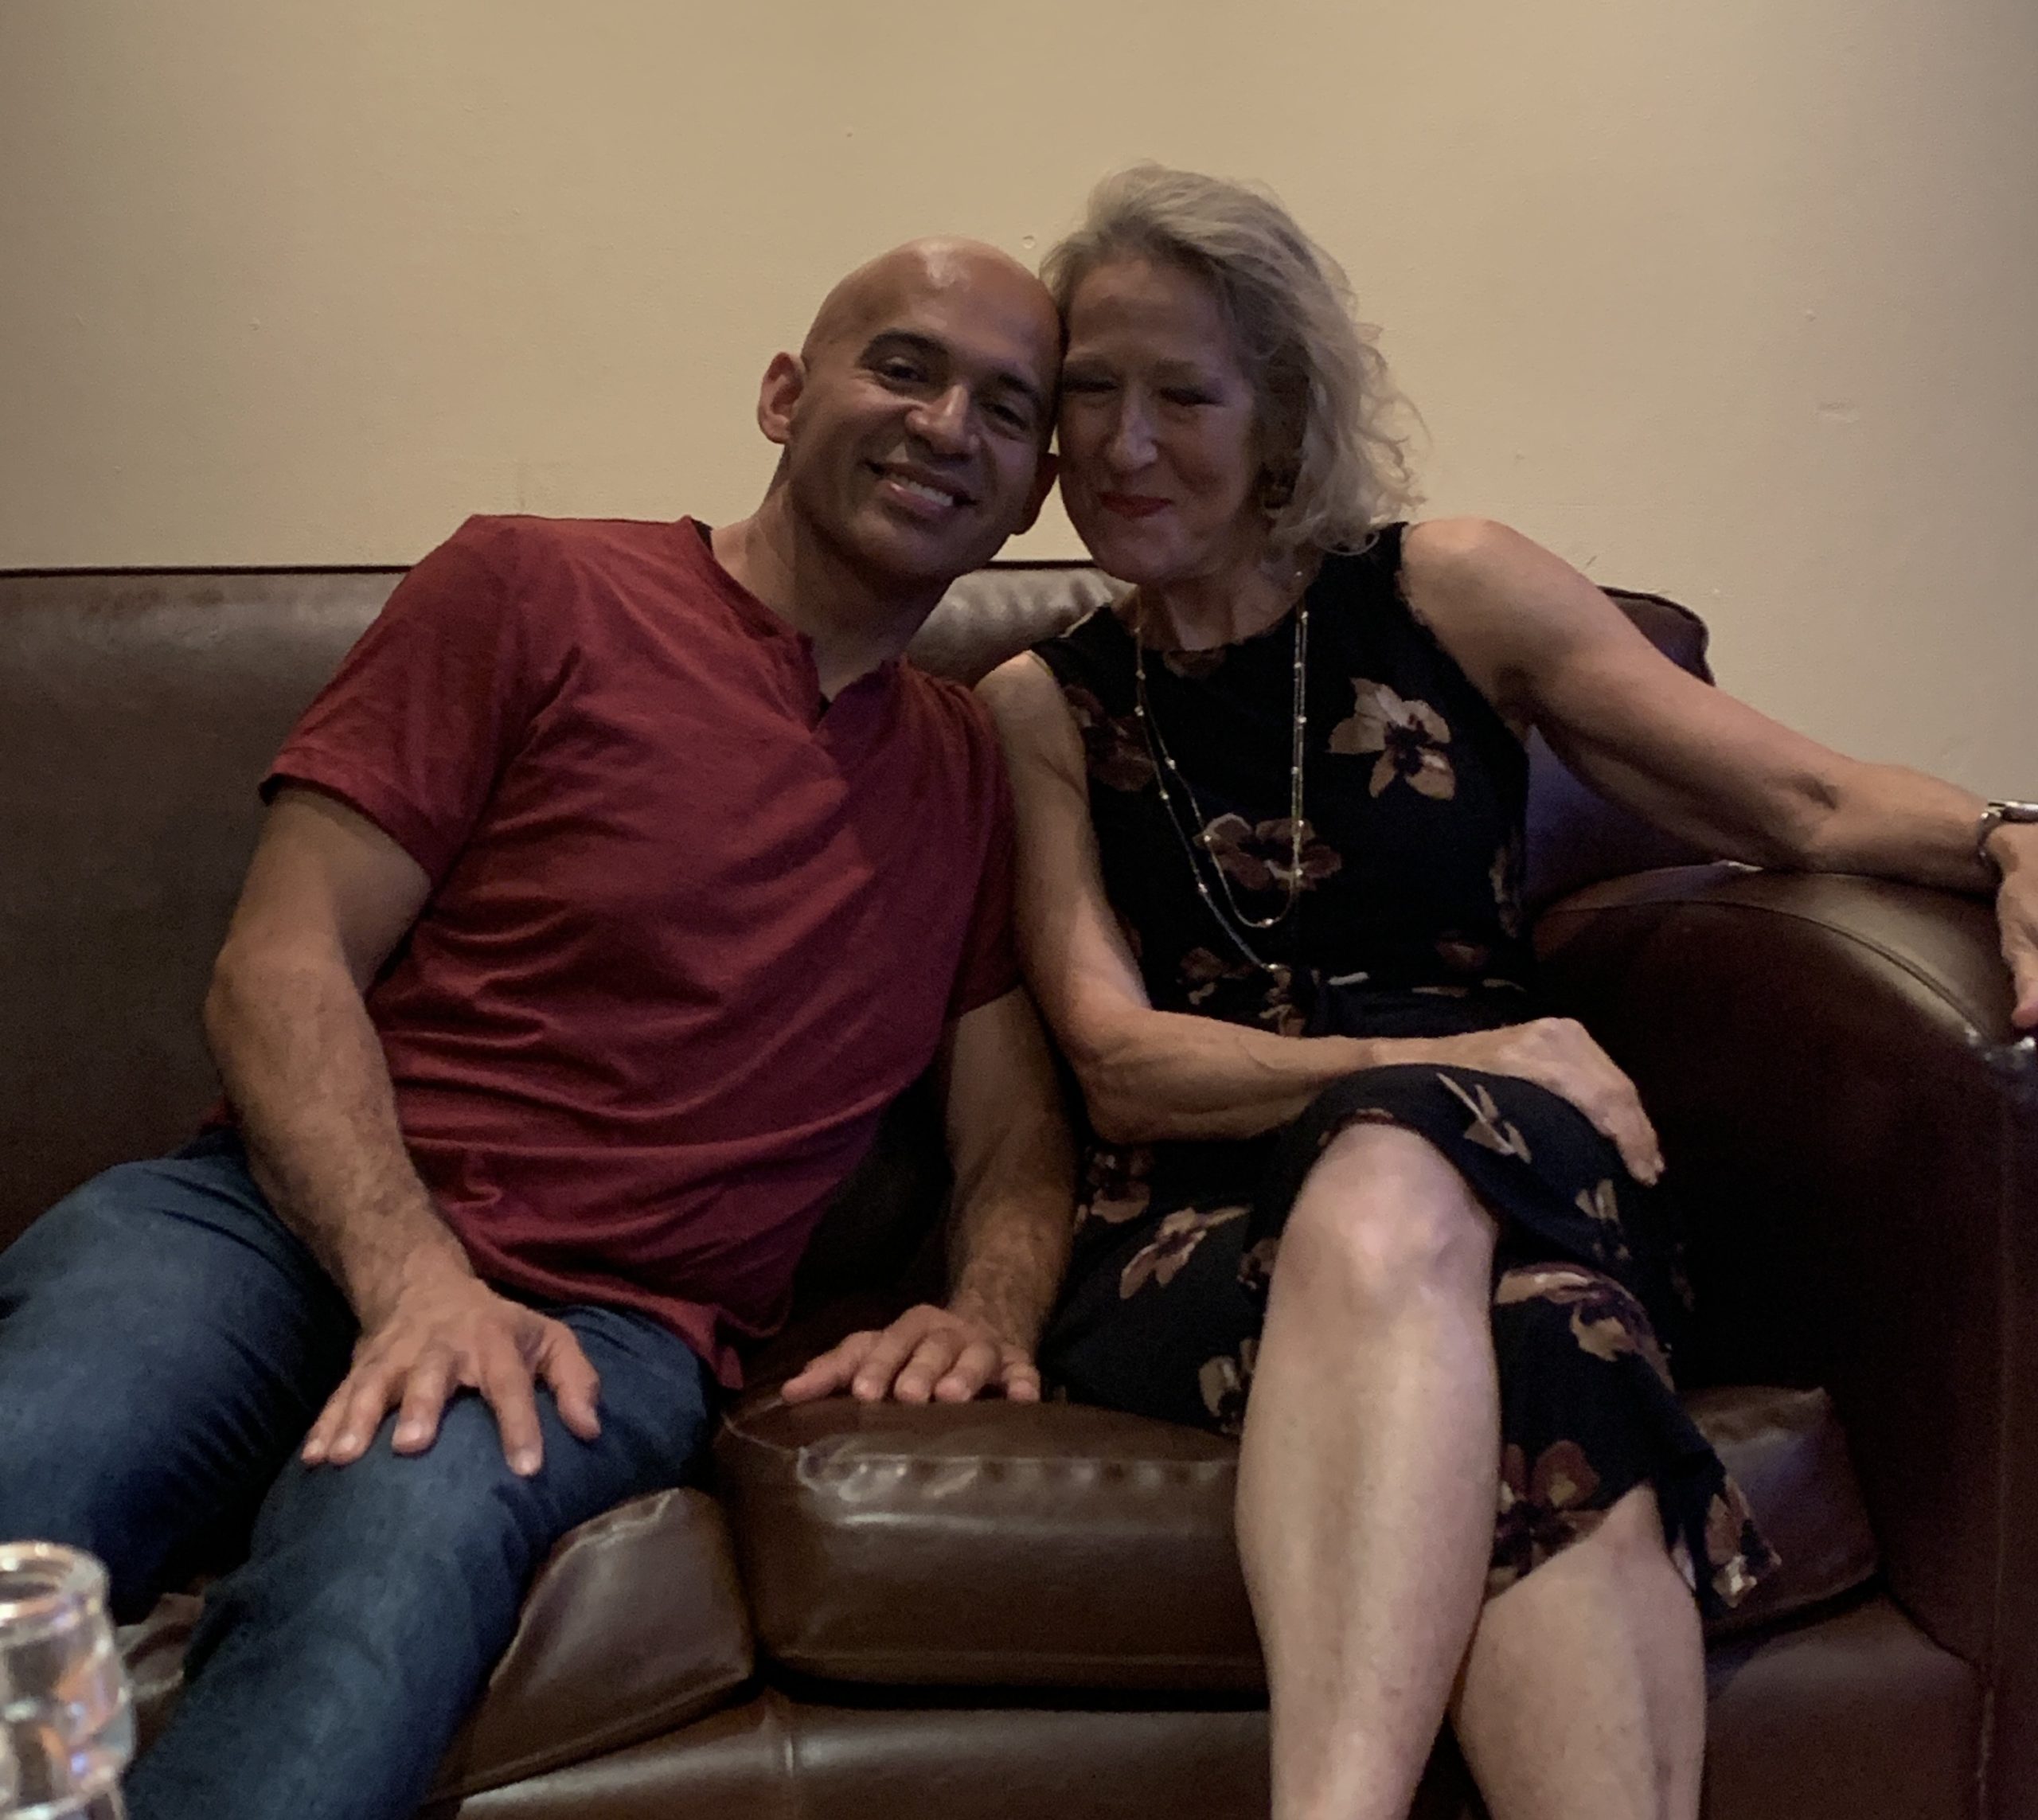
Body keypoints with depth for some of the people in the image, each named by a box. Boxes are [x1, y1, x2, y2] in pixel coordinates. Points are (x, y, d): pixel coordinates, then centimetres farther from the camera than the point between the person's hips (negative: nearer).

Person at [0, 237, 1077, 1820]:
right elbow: (281, 965, -1)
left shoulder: (978, 772, 18)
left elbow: (1019, 1144, 19)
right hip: (287, 1220, -1)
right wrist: (413, 1277, -16)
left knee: (397, 1559, -35)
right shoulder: (536, 593, 6)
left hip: (609, 1325, 2)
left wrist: (988, 1314, -4)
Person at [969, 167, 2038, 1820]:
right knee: (1505, 1360, -36)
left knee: (1392, 1206, -38)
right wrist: (1453, 1067, -12)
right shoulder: (1043, 709, 12)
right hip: (1203, 1228, 0)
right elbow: (1119, 1055, 1)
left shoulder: (1450, 596, 10)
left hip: (1508, 1178, 0)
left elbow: (1814, 807, 8)